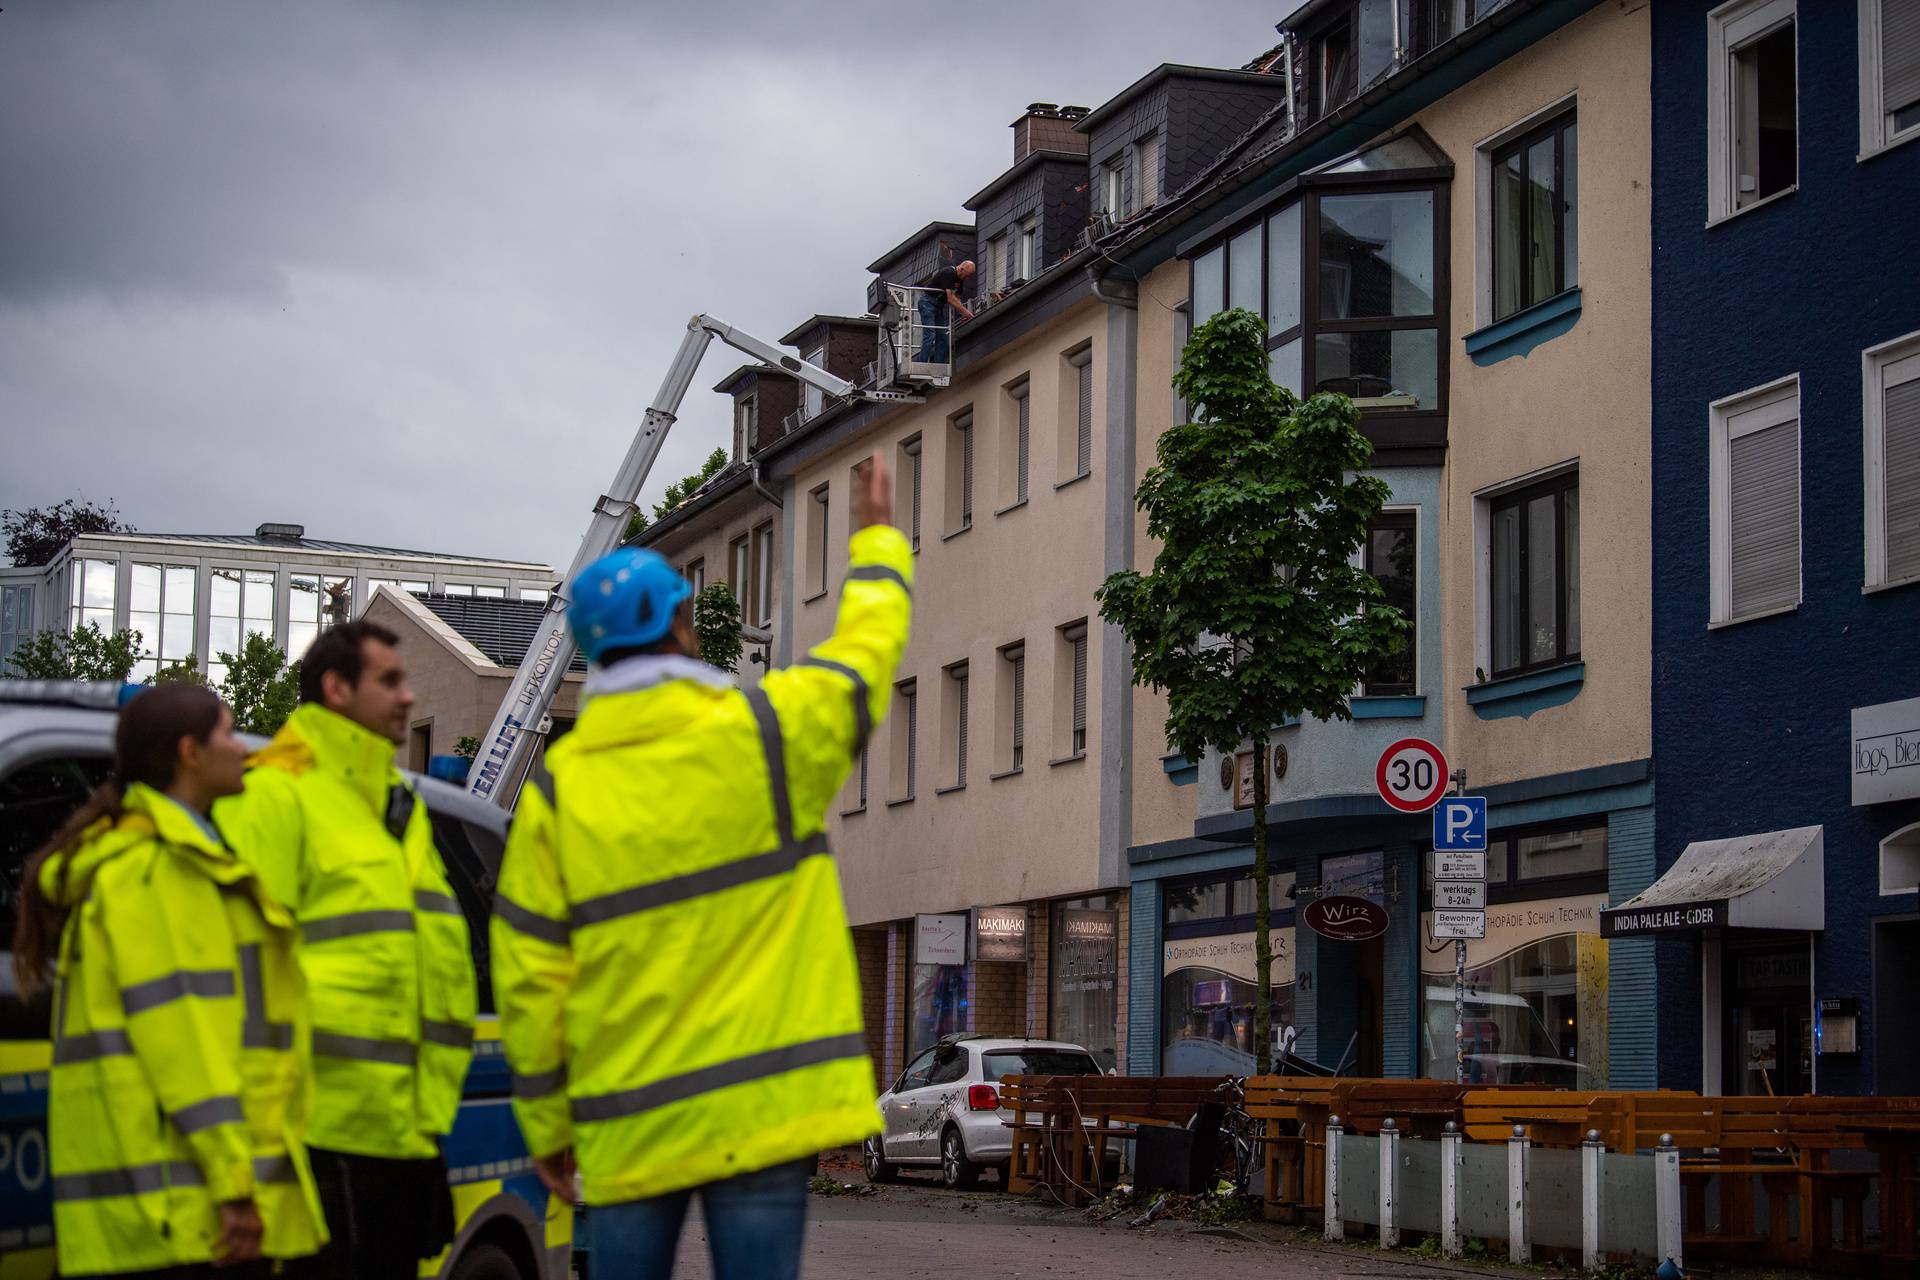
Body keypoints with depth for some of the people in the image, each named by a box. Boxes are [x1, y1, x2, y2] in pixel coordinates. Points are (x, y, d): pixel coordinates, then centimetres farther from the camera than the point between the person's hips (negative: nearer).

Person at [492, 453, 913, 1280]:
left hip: (630, 1118, 2)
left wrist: (546, 1125, 11)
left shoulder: (557, 792, 1)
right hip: (761, 1102, -2)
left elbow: (527, 978, 1)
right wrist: (876, 536, 33)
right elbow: (868, 650, 16)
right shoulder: (767, 734, -4)